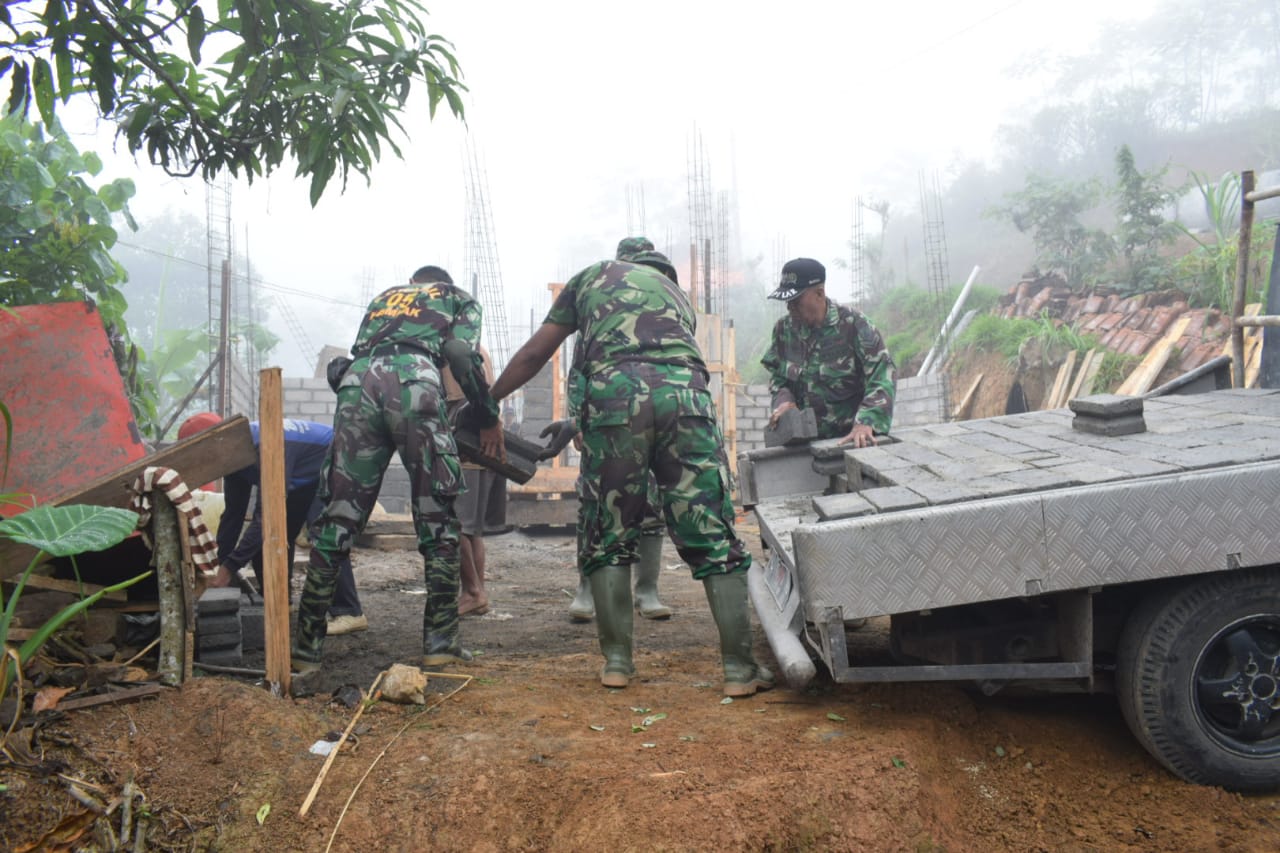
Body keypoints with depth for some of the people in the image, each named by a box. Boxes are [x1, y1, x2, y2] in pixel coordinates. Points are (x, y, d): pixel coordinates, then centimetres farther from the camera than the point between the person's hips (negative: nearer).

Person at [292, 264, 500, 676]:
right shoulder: (459, 299, 28)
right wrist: (487, 413, 17)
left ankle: (306, 648, 6)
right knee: (437, 521, 5)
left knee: (336, 519, 4)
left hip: (356, 383, 4)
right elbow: (460, 352, 8)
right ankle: (440, 641, 6)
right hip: (414, 382, -3)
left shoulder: (384, 296, 40)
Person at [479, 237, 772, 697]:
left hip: (615, 391, -2)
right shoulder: (677, 294, 37)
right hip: (685, 392, 2)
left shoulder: (594, 275, 30)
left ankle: (617, 661, 13)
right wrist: (578, 426, 44)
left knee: (608, 537, 12)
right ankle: (740, 667, 5)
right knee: (712, 537, 5)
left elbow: (535, 353, 27)